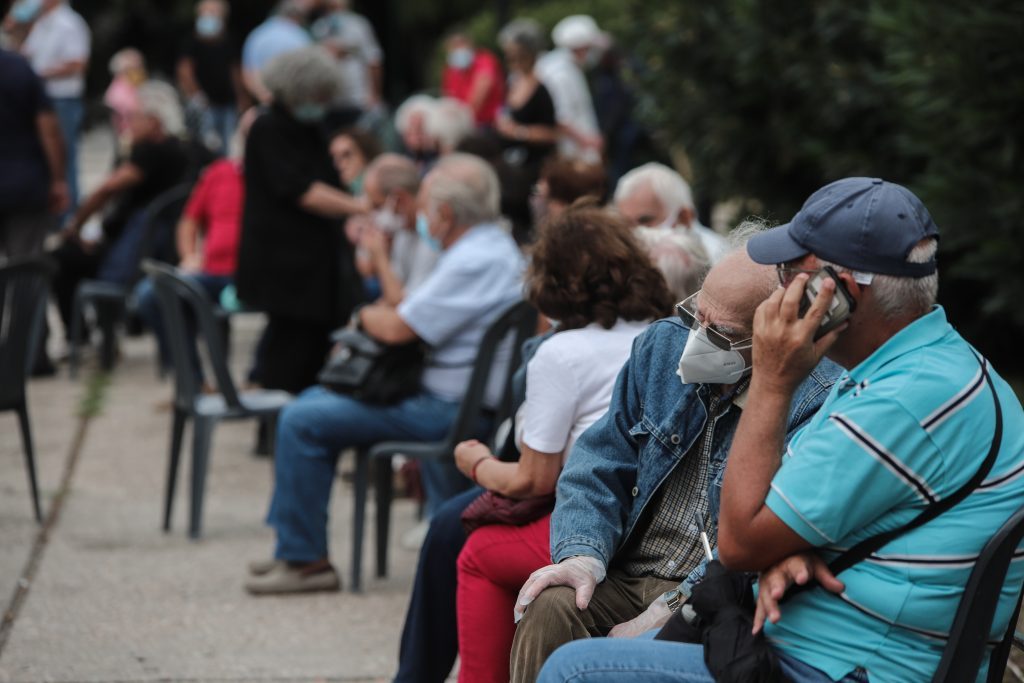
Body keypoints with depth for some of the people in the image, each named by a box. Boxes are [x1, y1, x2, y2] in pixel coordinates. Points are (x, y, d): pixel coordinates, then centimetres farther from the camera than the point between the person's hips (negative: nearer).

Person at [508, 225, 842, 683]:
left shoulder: (817, 401, -12)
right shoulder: (666, 345, 8)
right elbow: (597, 469, 11)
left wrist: (673, 609, -23)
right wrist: (583, 555, -8)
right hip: (627, 574, 5)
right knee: (551, 605, -26)